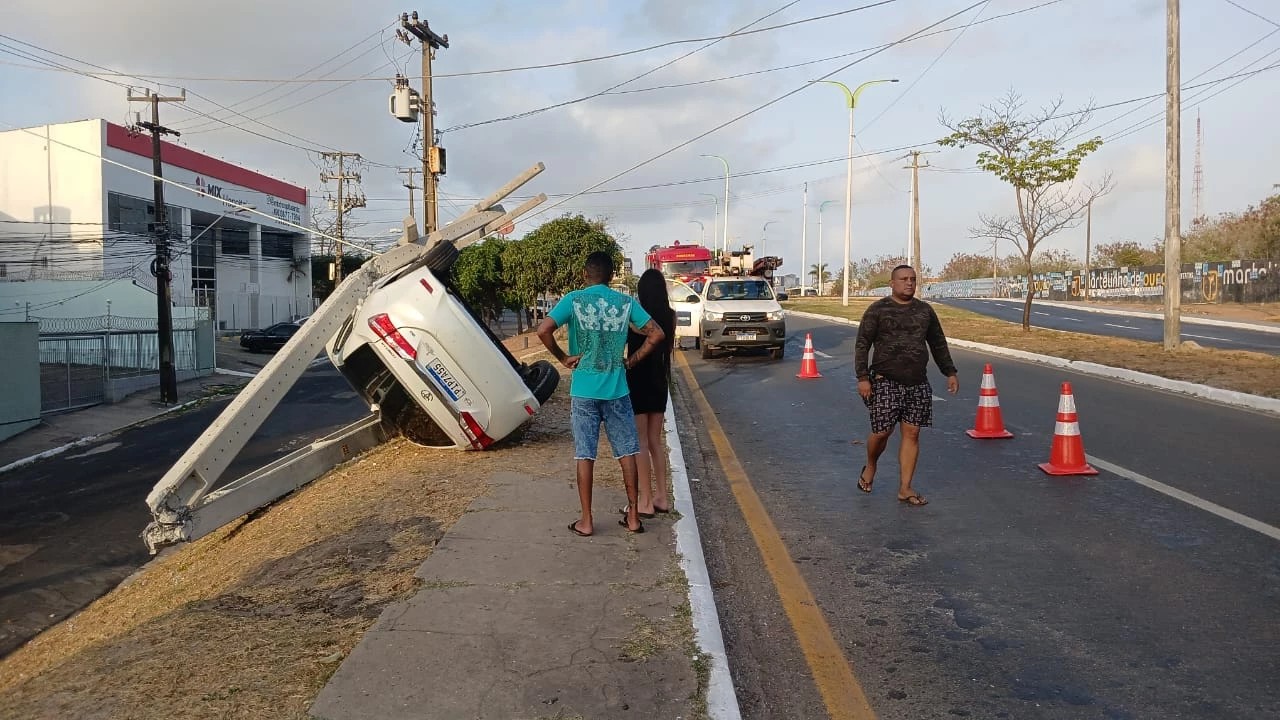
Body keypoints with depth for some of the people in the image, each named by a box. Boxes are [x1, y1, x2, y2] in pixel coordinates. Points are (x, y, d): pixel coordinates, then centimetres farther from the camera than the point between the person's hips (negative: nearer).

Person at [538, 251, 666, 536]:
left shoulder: (573, 300, -4)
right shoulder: (625, 302, 2)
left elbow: (543, 331, -16)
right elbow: (656, 334, -1)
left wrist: (563, 358, -4)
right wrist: (632, 360, 6)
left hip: (584, 392, -1)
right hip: (617, 390, 2)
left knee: (584, 455, 6)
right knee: (626, 452, 11)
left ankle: (586, 521, 11)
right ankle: (633, 516, 17)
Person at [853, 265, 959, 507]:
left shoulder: (925, 310, 12)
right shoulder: (878, 310, -2)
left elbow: (938, 344, 20)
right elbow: (862, 345, -5)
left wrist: (950, 373, 15)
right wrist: (863, 377, -14)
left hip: (918, 384, 4)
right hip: (886, 382, -4)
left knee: (912, 434, 3)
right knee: (882, 431, -3)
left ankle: (905, 488, 10)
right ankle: (870, 467, 28)